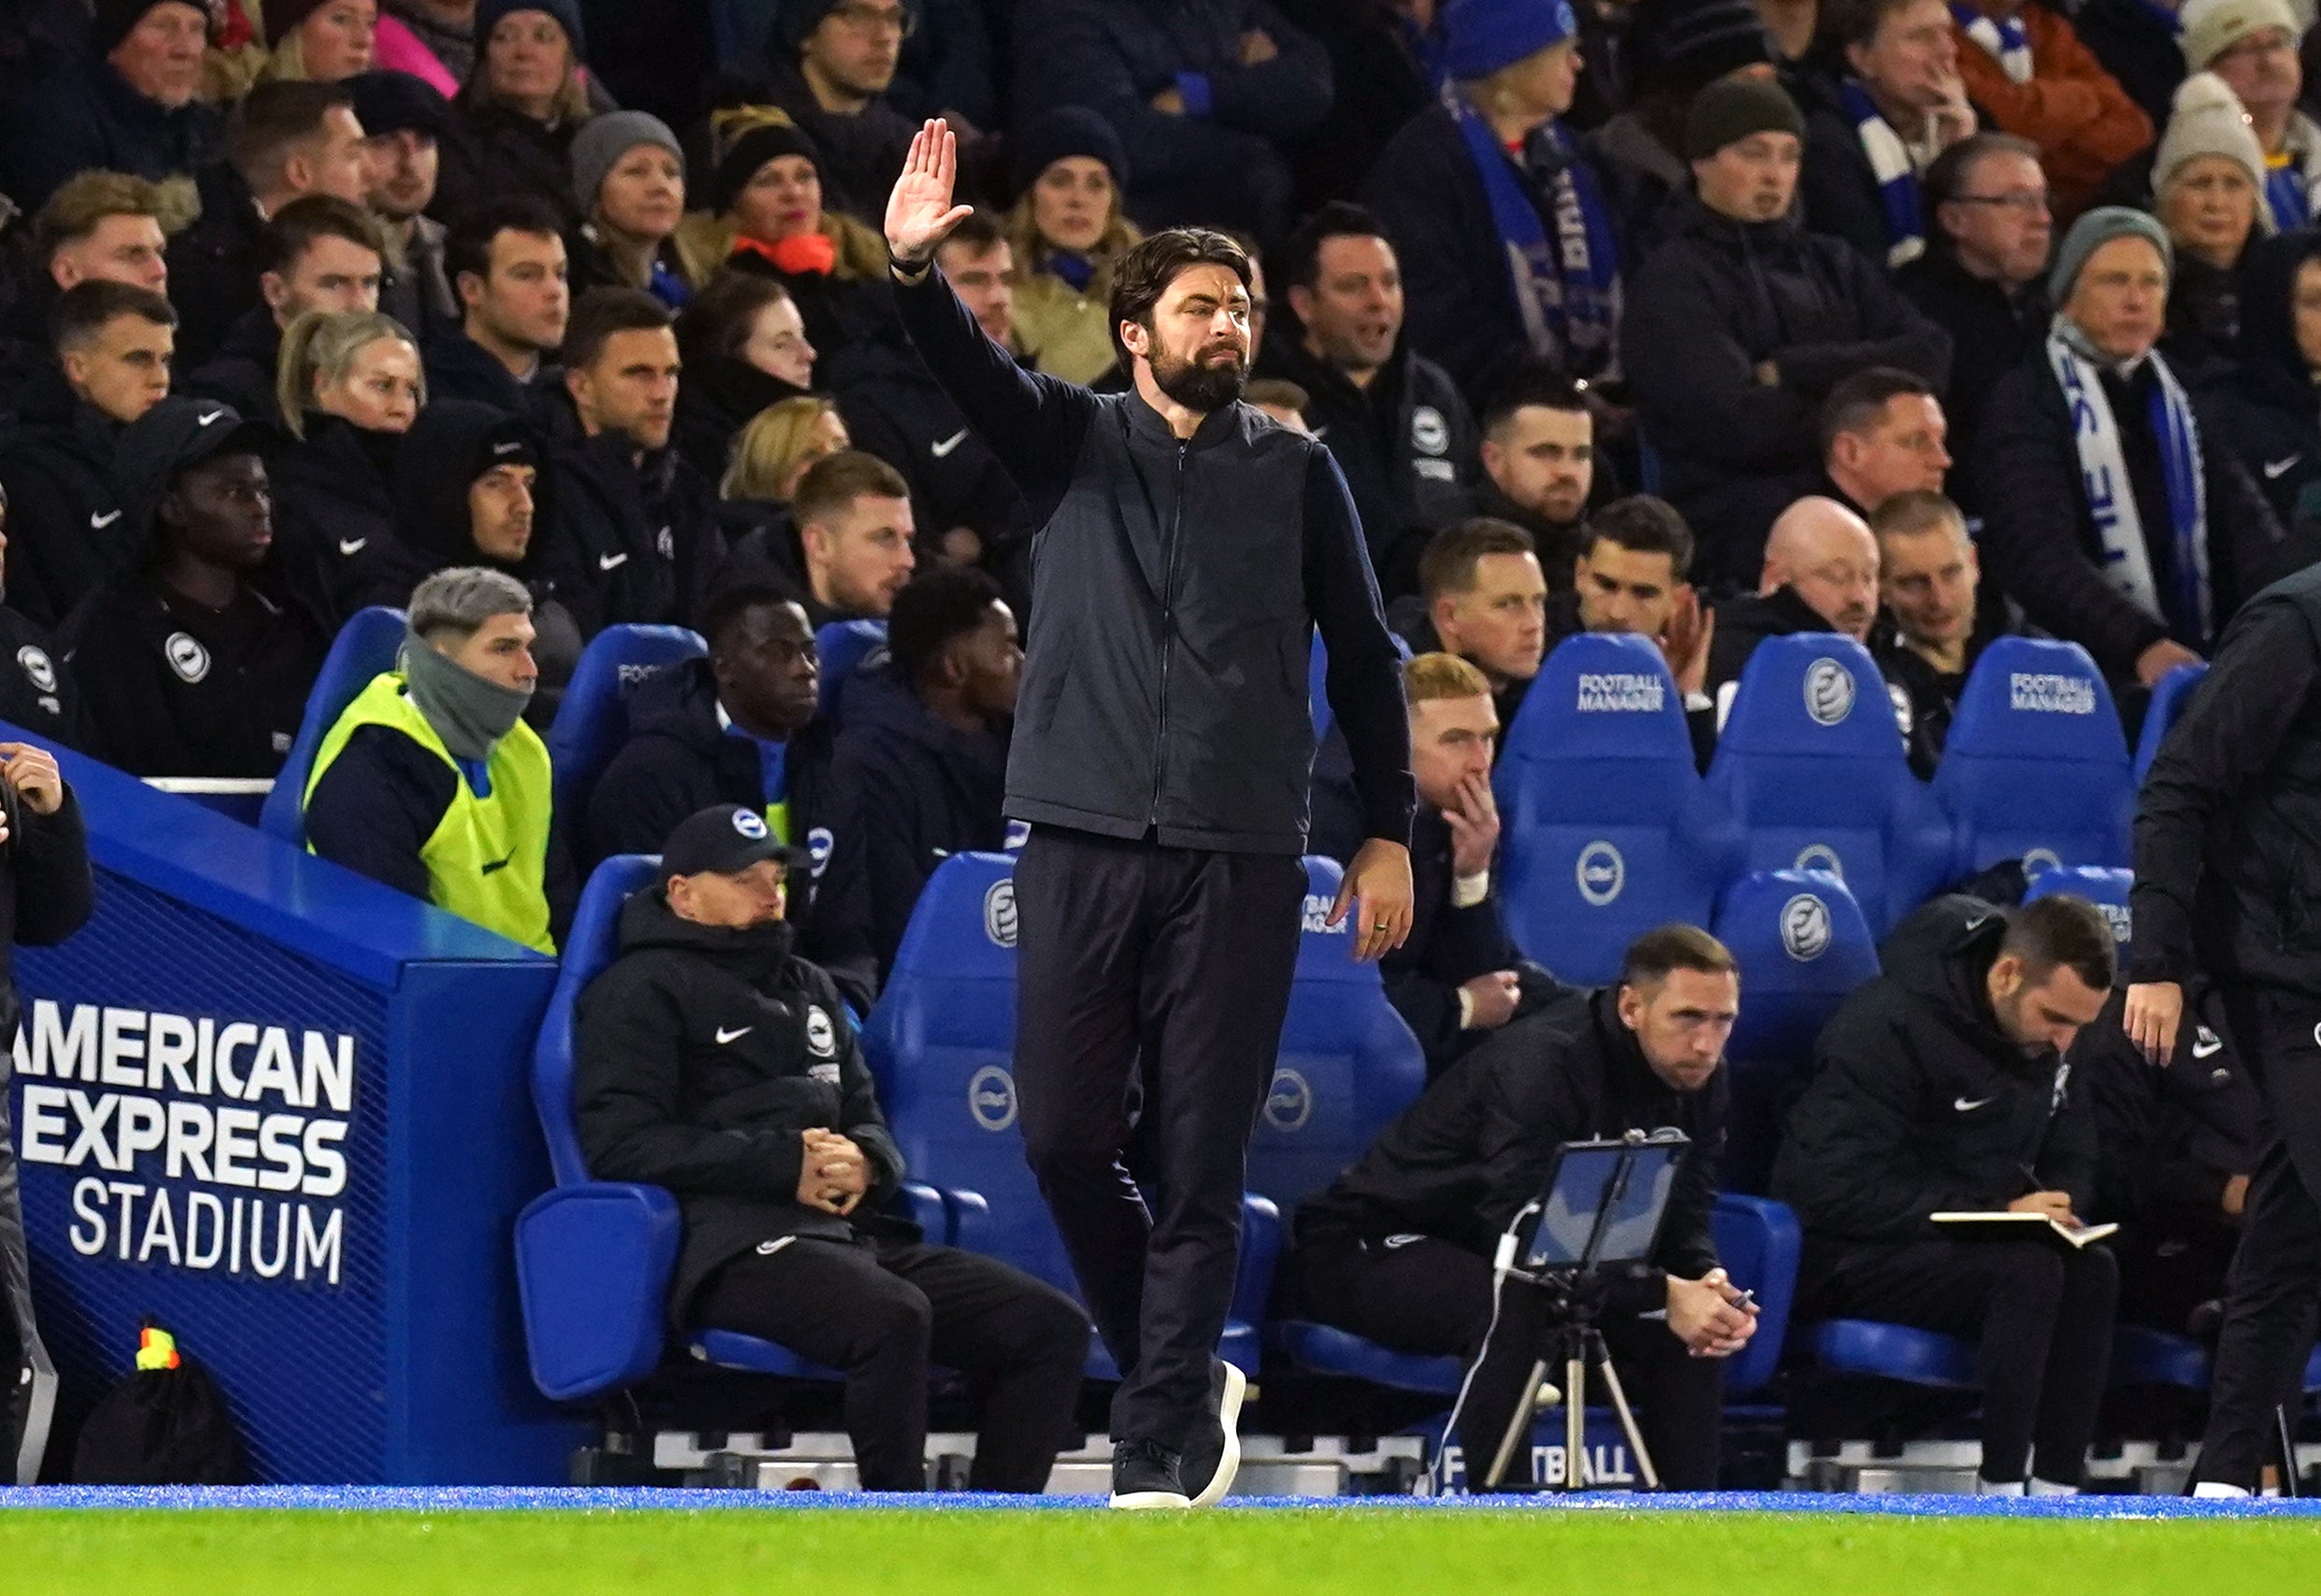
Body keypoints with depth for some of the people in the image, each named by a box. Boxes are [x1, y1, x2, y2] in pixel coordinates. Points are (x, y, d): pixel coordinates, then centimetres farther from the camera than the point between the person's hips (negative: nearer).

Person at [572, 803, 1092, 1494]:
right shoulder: (646, 988, 6)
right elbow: (621, 1143, -6)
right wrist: (784, 1164, -13)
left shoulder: (808, 988, 30)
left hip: (853, 1230, 8)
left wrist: (863, 1163, 0)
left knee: (1052, 1326, -9)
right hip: (736, 1242, -8)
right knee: (892, 1316, -37)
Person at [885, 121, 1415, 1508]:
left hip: (1241, 860, -1)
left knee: (1201, 1164, -3)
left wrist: (1389, 834, 6)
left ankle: (1163, 1451, -1)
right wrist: (914, 270, -30)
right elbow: (970, 367, -9)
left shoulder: (1296, 472, 9)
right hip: (1083, 843, 1)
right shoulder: (1071, 442, 9)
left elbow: (1364, 658, 12)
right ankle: (1186, 1379, 19)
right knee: (1064, 1136, -2)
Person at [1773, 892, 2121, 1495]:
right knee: (2026, 1270, -31)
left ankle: (2057, 1490, -22)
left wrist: (2056, 1208, -10)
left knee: (2093, 1269, -20)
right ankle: (1999, 1490, -28)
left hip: (1961, 1241, 8)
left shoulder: (2043, 1035, 7)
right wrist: (1997, 1213, -27)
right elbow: (1843, 1190, -25)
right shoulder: (1889, 1024, -20)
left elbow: (2073, 1160, 17)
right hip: (1842, 1257, -8)